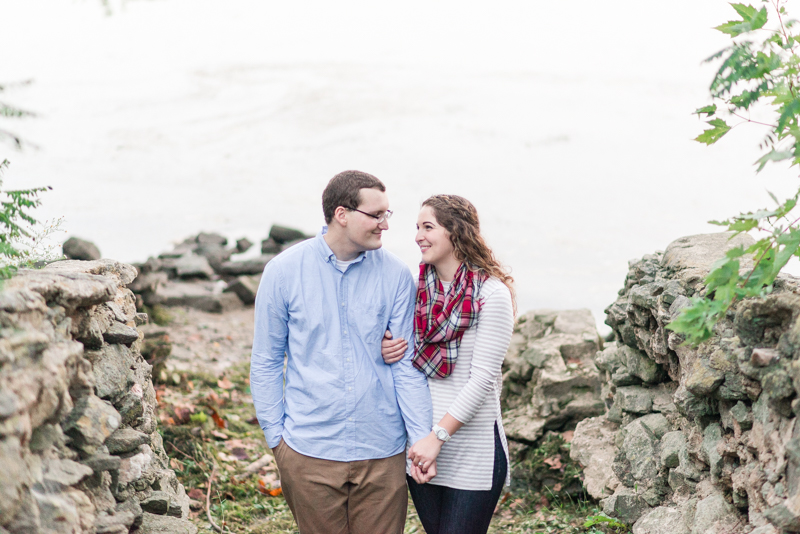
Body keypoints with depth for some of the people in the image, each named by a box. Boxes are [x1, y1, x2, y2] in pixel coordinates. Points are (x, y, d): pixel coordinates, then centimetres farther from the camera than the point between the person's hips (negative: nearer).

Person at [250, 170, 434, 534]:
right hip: (310, 453, -1)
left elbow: (407, 364, 1)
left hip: (382, 452, 1)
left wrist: (422, 438, -5)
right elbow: (266, 362, 4)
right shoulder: (284, 272, -3)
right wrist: (275, 436, 1)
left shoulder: (395, 276, -1)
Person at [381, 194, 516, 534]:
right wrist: (386, 351, -7)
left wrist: (438, 436, -19)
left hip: (472, 451, -6)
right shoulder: (418, 287, 6)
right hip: (419, 442, 6)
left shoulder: (492, 294, -12)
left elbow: (482, 378, -15)